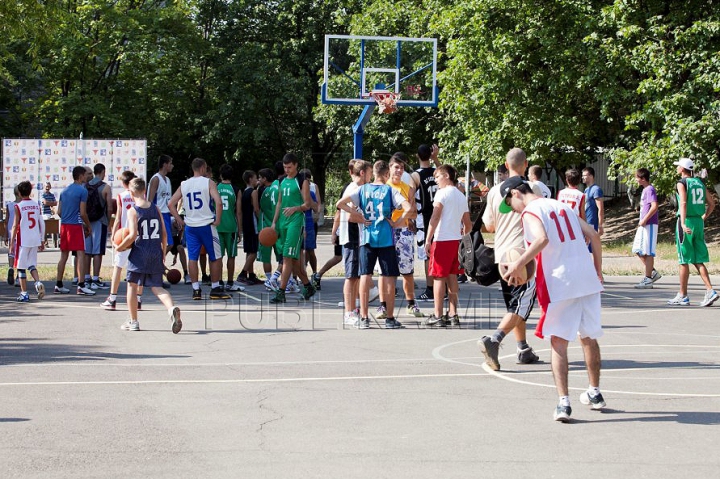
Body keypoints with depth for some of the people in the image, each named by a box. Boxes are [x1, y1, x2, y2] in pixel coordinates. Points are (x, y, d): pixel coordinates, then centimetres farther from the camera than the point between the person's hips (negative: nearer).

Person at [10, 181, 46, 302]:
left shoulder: (18, 206, -8)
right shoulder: (37, 205, 6)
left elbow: (15, 226, -9)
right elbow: (42, 224, 6)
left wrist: (12, 242, -3)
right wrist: (42, 240, 13)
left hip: (23, 241, -5)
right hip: (35, 240, 5)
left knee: (21, 267, 4)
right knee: (32, 264, 17)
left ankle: (24, 293, 3)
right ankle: (38, 283, -8)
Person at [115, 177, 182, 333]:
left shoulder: (133, 211, -9)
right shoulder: (156, 209, 5)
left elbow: (133, 235, -17)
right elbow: (164, 233, 6)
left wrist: (120, 247, -1)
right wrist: (163, 253, 17)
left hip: (139, 254, -4)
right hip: (156, 253, 4)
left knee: (132, 285, 12)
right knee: (157, 287, 8)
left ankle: (133, 322, 17)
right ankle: (172, 308, -21)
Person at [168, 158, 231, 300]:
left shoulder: (184, 185, 8)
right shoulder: (208, 182, -5)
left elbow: (170, 204, 6)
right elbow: (218, 202, -19)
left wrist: (180, 221, 11)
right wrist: (217, 220, -9)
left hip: (190, 226, 4)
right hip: (206, 225, -4)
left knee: (192, 258, 7)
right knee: (215, 258, 8)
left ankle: (196, 290, 3)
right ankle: (215, 289, 10)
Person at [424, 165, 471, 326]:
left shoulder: (443, 193, -7)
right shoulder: (461, 196, 15)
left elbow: (435, 217, -16)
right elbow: (468, 224, 17)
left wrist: (428, 240, -17)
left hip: (442, 240, -7)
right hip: (456, 240, 7)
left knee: (439, 276, -3)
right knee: (452, 276, 10)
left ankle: (438, 316, -2)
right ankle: (453, 315, 9)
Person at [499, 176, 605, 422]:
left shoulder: (530, 212, -4)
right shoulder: (563, 206, 18)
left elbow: (542, 239, -25)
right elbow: (594, 236, 16)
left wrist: (518, 265, -21)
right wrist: (598, 271, 21)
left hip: (560, 283, -7)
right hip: (587, 277, 7)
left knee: (559, 342, 0)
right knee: (589, 337, 20)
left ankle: (563, 402, -10)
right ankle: (594, 393, 33)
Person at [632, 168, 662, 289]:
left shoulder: (650, 190, -13)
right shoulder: (645, 190, 16)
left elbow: (654, 207, -24)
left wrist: (644, 220, -21)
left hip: (649, 224, -10)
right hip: (643, 225, 10)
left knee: (648, 252, -6)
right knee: (638, 250, 11)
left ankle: (648, 280, -2)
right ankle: (653, 272, 16)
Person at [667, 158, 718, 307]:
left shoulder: (682, 183, -8)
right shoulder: (699, 183, 13)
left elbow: (683, 203, -22)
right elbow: (711, 203, 15)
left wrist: (683, 223, -29)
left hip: (686, 221, -6)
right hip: (699, 222, 7)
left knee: (684, 261, 0)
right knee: (698, 260, 8)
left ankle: (683, 296, 5)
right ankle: (710, 290, -5)